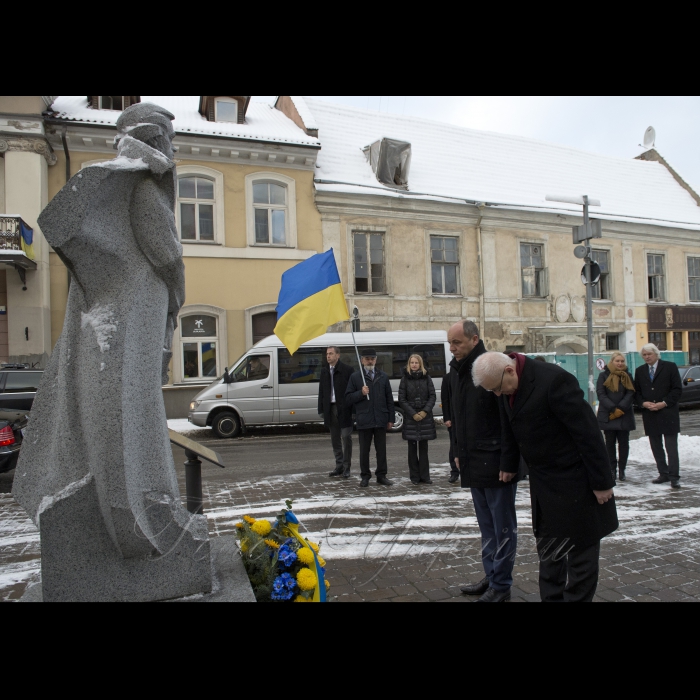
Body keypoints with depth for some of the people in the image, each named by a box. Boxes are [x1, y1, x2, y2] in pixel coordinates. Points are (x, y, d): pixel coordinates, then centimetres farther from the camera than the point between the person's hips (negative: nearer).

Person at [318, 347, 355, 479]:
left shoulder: (347, 369, -6)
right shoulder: (324, 371, 11)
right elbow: (321, 392, 12)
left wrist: (353, 408, -13)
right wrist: (321, 409, 7)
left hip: (344, 409, -5)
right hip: (331, 409, 6)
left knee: (346, 438, 0)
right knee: (335, 439, 12)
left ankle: (346, 468, 9)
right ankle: (339, 466, 22)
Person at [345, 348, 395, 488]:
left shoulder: (383, 377, 10)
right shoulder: (355, 377, 3)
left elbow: (389, 399, 9)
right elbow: (348, 399, 1)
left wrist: (391, 418, 5)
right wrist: (361, 393, -16)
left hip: (381, 420, 2)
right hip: (364, 420, -2)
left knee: (381, 450, 9)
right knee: (364, 450, 6)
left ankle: (381, 475, 20)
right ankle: (365, 477, 17)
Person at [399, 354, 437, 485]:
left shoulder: (426, 378, 6)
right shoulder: (405, 379, 2)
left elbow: (432, 396, 3)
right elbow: (401, 399, 0)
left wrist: (425, 411, -9)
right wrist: (413, 414, -8)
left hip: (425, 416, 1)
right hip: (410, 417, -1)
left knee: (423, 447, 4)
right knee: (412, 448, 2)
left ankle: (424, 476, 11)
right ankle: (415, 477, 8)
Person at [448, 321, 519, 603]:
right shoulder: (456, 371, 9)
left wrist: (508, 461, -19)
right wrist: (458, 452, 16)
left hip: (496, 462, -8)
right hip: (472, 461, 8)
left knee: (502, 526, 6)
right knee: (486, 525, 18)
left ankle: (500, 585, 18)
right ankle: (491, 577, 30)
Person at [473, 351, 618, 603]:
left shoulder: (553, 380, -25)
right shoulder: (508, 385, -2)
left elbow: (588, 432, -21)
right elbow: (510, 428, 13)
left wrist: (601, 481, -16)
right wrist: (509, 464, 19)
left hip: (574, 479, -7)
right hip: (542, 481, 8)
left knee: (580, 547, 7)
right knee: (548, 547, 16)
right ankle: (551, 597, 30)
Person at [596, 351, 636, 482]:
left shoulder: (628, 376, 10)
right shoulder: (603, 376, 3)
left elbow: (630, 394, -1)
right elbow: (601, 394, -5)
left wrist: (620, 409, -14)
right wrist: (613, 409, -14)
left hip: (624, 416, 2)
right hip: (607, 416, -2)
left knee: (624, 443, 3)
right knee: (610, 443, 3)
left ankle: (622, 470, 10)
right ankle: (612, 469, 10)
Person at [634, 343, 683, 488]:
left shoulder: (670, 367, 0)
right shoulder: (640, 371, 11)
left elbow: (677, 389, -4)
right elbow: (637, 392, 11)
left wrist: (664, 403, -13)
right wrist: (643, 403, -7)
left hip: (667, 413, -4)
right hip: (649, 415, 4)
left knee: (671, 447, -4)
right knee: (656, 447, 8)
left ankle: (674, 476, 0)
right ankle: (663, 474, 16)